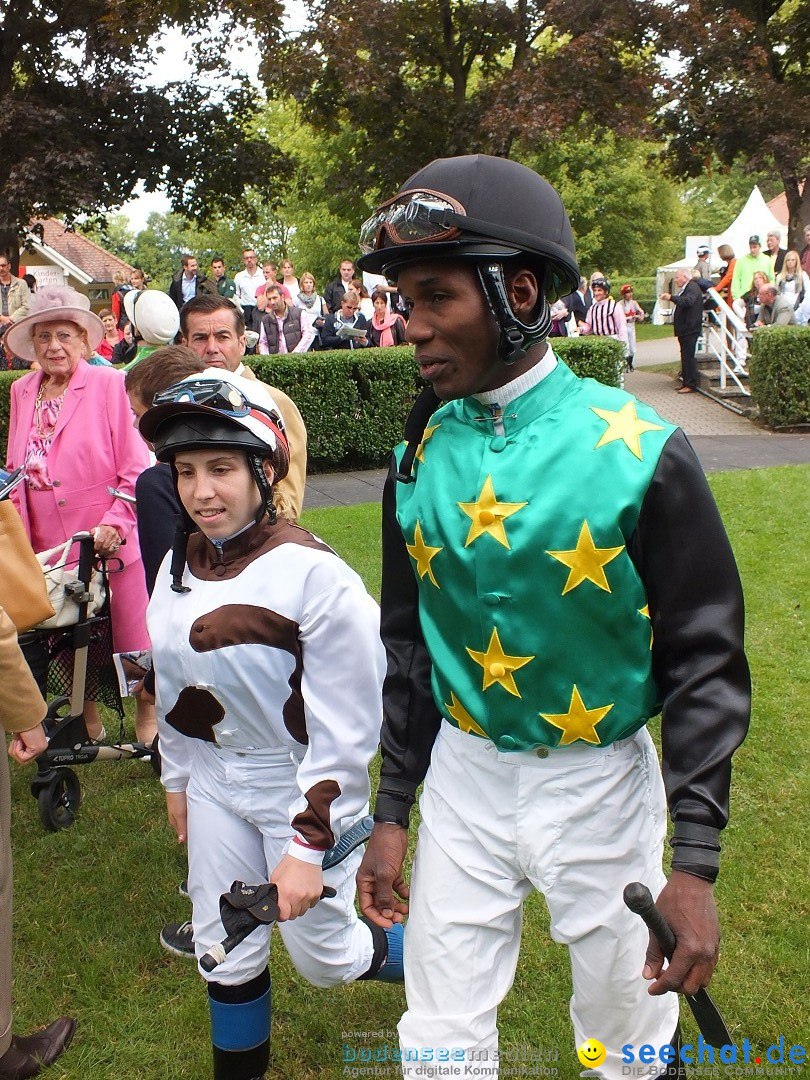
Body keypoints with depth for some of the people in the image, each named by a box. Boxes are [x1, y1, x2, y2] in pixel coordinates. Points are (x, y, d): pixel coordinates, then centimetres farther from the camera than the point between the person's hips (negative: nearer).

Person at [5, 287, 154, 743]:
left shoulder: (109, 384, -8)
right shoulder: (22, 392, 9)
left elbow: (137, 469, -10)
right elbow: (17, 470, 17)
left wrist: (115, 524, -19)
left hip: (109, 543, -5)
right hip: (46, 546, 5)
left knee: (131, 636, 5)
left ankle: (148, 720, 28)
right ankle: (89, 724, 37)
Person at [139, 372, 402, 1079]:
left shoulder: (314, 575, -23)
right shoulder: (179, 567, -1)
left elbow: (344, 727, -20)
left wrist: (308, 843, -18)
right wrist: (177, 779, 19)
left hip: (301, 783, -6)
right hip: (215, 782, 6)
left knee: (322, 954, 9)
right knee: (224, 950, 15)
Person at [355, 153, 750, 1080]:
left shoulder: (640, 452, -17)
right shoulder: (420, 456, -4)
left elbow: (704, 658, -11)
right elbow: (408, 644, 5)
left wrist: (695, 863, -13)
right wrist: (390, 813, 6)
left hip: (598, 780, -3)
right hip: (464, 774, 3)